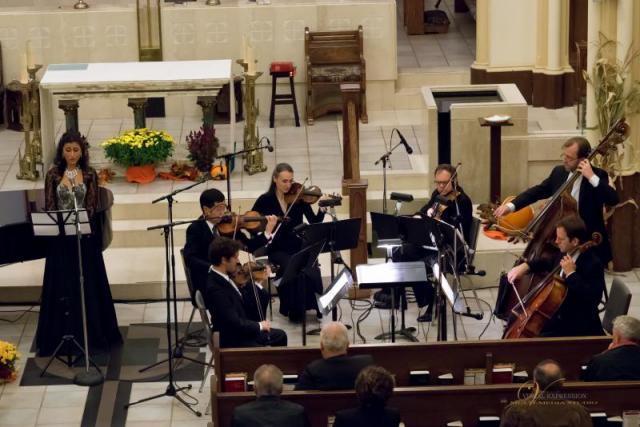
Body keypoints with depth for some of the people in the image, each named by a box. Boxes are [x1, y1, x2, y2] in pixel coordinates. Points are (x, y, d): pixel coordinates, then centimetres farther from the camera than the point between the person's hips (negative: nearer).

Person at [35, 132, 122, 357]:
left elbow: (92, 205, -4)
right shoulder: (53, 175, 1)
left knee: (87, 283, 3)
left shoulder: (89, 175, 0)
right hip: (60, 235, 0)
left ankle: (91, 333, 11)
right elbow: (49, 206, -1)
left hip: (85, 234, 0)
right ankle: (63, 334, 9)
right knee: (62, 285, 3)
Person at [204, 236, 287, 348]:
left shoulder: (221, 277, 0)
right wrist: (260, 325, -15)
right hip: (231, 341, -10)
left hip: (240, 331, 10)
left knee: (280, 335, 21)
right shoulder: (215, 289, -30)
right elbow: (235, 323, -29)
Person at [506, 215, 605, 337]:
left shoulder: (593, 264, -21)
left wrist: (571, 274, -30)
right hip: (558, 317, 9)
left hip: (580, 328, -9)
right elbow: (548, 263, 27)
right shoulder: (564, 254, 4)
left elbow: (591, 299, -33)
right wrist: (525, 266, 9)